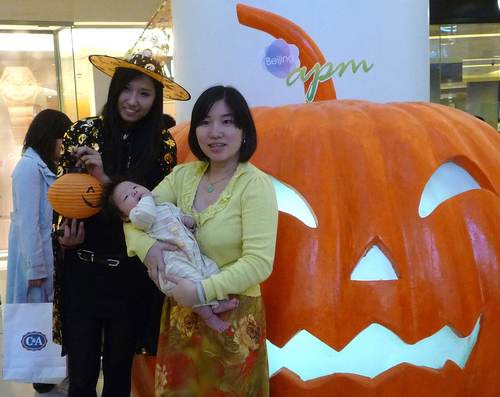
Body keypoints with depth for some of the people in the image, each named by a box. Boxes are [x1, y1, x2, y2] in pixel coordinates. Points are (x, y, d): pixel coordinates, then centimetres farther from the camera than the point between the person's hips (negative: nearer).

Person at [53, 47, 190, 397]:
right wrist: (66, 231, -11)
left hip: (132, 276, 0)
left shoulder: (162, 146, -3)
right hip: (82, 269, 0)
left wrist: (106, 180, -20)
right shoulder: (85, 131, -1)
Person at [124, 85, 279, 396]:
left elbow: (259, 262, -22)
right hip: (182, 313, 5)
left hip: (233, 317, -5)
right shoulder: (184, 175, 1)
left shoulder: (255, 185, -17)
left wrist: (203, 291, -26)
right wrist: (145, 245, -19)